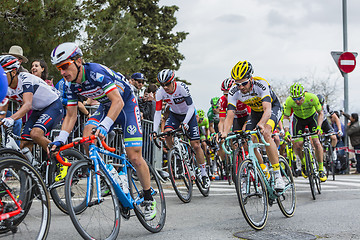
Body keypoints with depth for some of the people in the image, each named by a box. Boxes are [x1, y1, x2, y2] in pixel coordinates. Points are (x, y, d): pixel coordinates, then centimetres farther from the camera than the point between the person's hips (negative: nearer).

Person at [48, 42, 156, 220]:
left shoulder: (96, 72, -32)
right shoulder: (72, 85, -10)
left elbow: (118, 101, -39)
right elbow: (71, 116, -4)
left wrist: (104, 126, -51)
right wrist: (60, 139, -18)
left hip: (126, 104, -6)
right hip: (106, 106, 7)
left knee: (134, 157, -12)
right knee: (87, 134, -22)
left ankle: (149, 199, 6)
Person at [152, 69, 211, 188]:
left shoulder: (182, 87, -30)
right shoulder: (160, 92, -20)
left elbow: (191, 107, -29)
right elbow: (158, 112, -19)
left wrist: (185, 122, -43)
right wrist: (154, 131, -29)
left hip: (189, 114, -3)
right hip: (174, 114, 3)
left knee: (195, 145, -9)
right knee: (167, 132, -29)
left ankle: (204, 175, 5)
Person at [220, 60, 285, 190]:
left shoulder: (261, 84, -36)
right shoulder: (233, 92, -24)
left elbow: (267, 110, -47)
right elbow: (230, 115, -29)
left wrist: (261, 124, -67)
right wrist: (225, 132, -49)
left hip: (273, 107, -5)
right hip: (255, 111, 5)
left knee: (265, 133, -32)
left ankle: (278, 175, -28)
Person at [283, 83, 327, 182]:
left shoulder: (312, 98, -33)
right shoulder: (289, 101, -30)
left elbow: (321, 113, -19)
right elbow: (286, 117, -17)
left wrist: (318, 127, -32)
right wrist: (286, 131, -30)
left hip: (312, 117, -1)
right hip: (298, 119, 1)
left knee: (316, 142, -18)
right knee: (297, 145, -13)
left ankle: (321, 169, -4)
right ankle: (303, 163, 18)